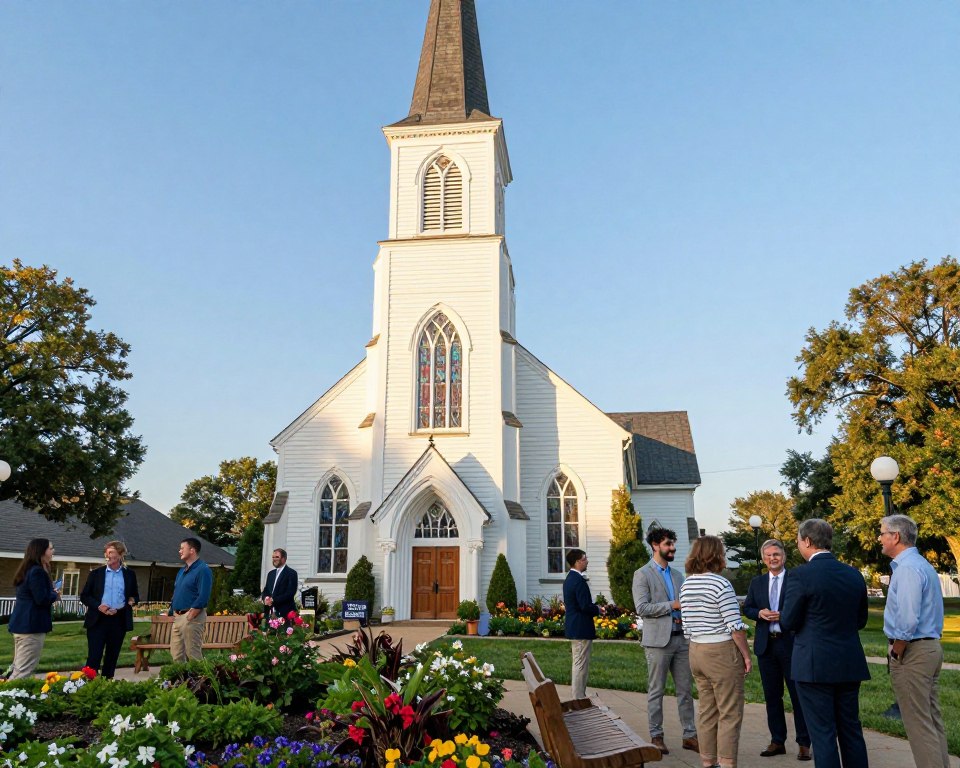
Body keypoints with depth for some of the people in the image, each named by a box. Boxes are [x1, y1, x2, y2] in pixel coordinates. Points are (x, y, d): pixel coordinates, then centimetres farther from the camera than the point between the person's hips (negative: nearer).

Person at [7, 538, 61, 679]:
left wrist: (52, 594, 7)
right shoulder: (37, 571, -17)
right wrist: (55, 595, -4)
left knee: (18, 668, 17)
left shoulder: (29, 570, 14)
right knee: (23, 671, -6)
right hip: (31, 625, -10)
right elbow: (42, 599, -23)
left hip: (22, 623, 10)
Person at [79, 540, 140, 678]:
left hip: (119, 621, 1)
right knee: (94, 657, -4)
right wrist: (98, 606, -12)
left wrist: (131, 601, -8)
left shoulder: (130, 575, 6)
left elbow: (135, 597, 15)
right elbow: (84, 596, 4)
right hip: (98, 620, -1)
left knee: (112, 658, 8)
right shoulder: (96, 573, 4)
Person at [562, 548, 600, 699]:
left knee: (578, 663, 18)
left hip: (573, 627, 10)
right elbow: (585, 606, -24)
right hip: (581, 628, -10)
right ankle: (579, 698, 1)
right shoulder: (579, 581, -20)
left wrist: (594, 606, 11)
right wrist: (597, 609, -6)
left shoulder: (569, 579, 12)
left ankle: (579, 695, 26)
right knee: (581, 665, -4)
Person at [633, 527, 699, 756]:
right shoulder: (642, 574, -5)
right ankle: (656, 736, 13)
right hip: (658, 640, -6)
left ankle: (689, 735, 17)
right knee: (656, 691, 3)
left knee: (685, 690, 8)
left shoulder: (677, 576, 16)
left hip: (681, 638, 6)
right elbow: (641, 608, -14)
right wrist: (672, 605, -15)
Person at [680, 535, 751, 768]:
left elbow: (687, 627, 9)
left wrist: (697, 648, 17)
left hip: (696, 652, 7)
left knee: (706, 711, 15)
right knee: (729, 714, 3)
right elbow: (735, 626, -16)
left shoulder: (686, 585, 6)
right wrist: (746, 655, -6)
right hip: (722, 653, -7)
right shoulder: (720, 584, -16)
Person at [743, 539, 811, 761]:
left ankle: (804, 743, 15)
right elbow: (747, 608, 12)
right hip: (766, 645, 5)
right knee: (772, 695, 11)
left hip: (791, 644, -4)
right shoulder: (756, 582, 11)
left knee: (798, 695, 3)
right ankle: (777, 741, 22)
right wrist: (760, 613, -7)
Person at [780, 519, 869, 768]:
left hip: (815, 666, -6)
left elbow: (788, 623, -11)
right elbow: (860, 621, 13)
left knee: (823, 734, 2)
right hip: (850, 664, 6)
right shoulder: (854, 574, 3)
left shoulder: (801, 575, -15)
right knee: (851, 730, 17)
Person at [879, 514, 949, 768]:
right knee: (933, 719, 15)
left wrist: (896, 653, -13)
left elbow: (908, 620, -27)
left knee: (919, 724, -4)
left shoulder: (908, 568, -19)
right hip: (931, 647, 10)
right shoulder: (922, 564, 13)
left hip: (913, 651, -10)